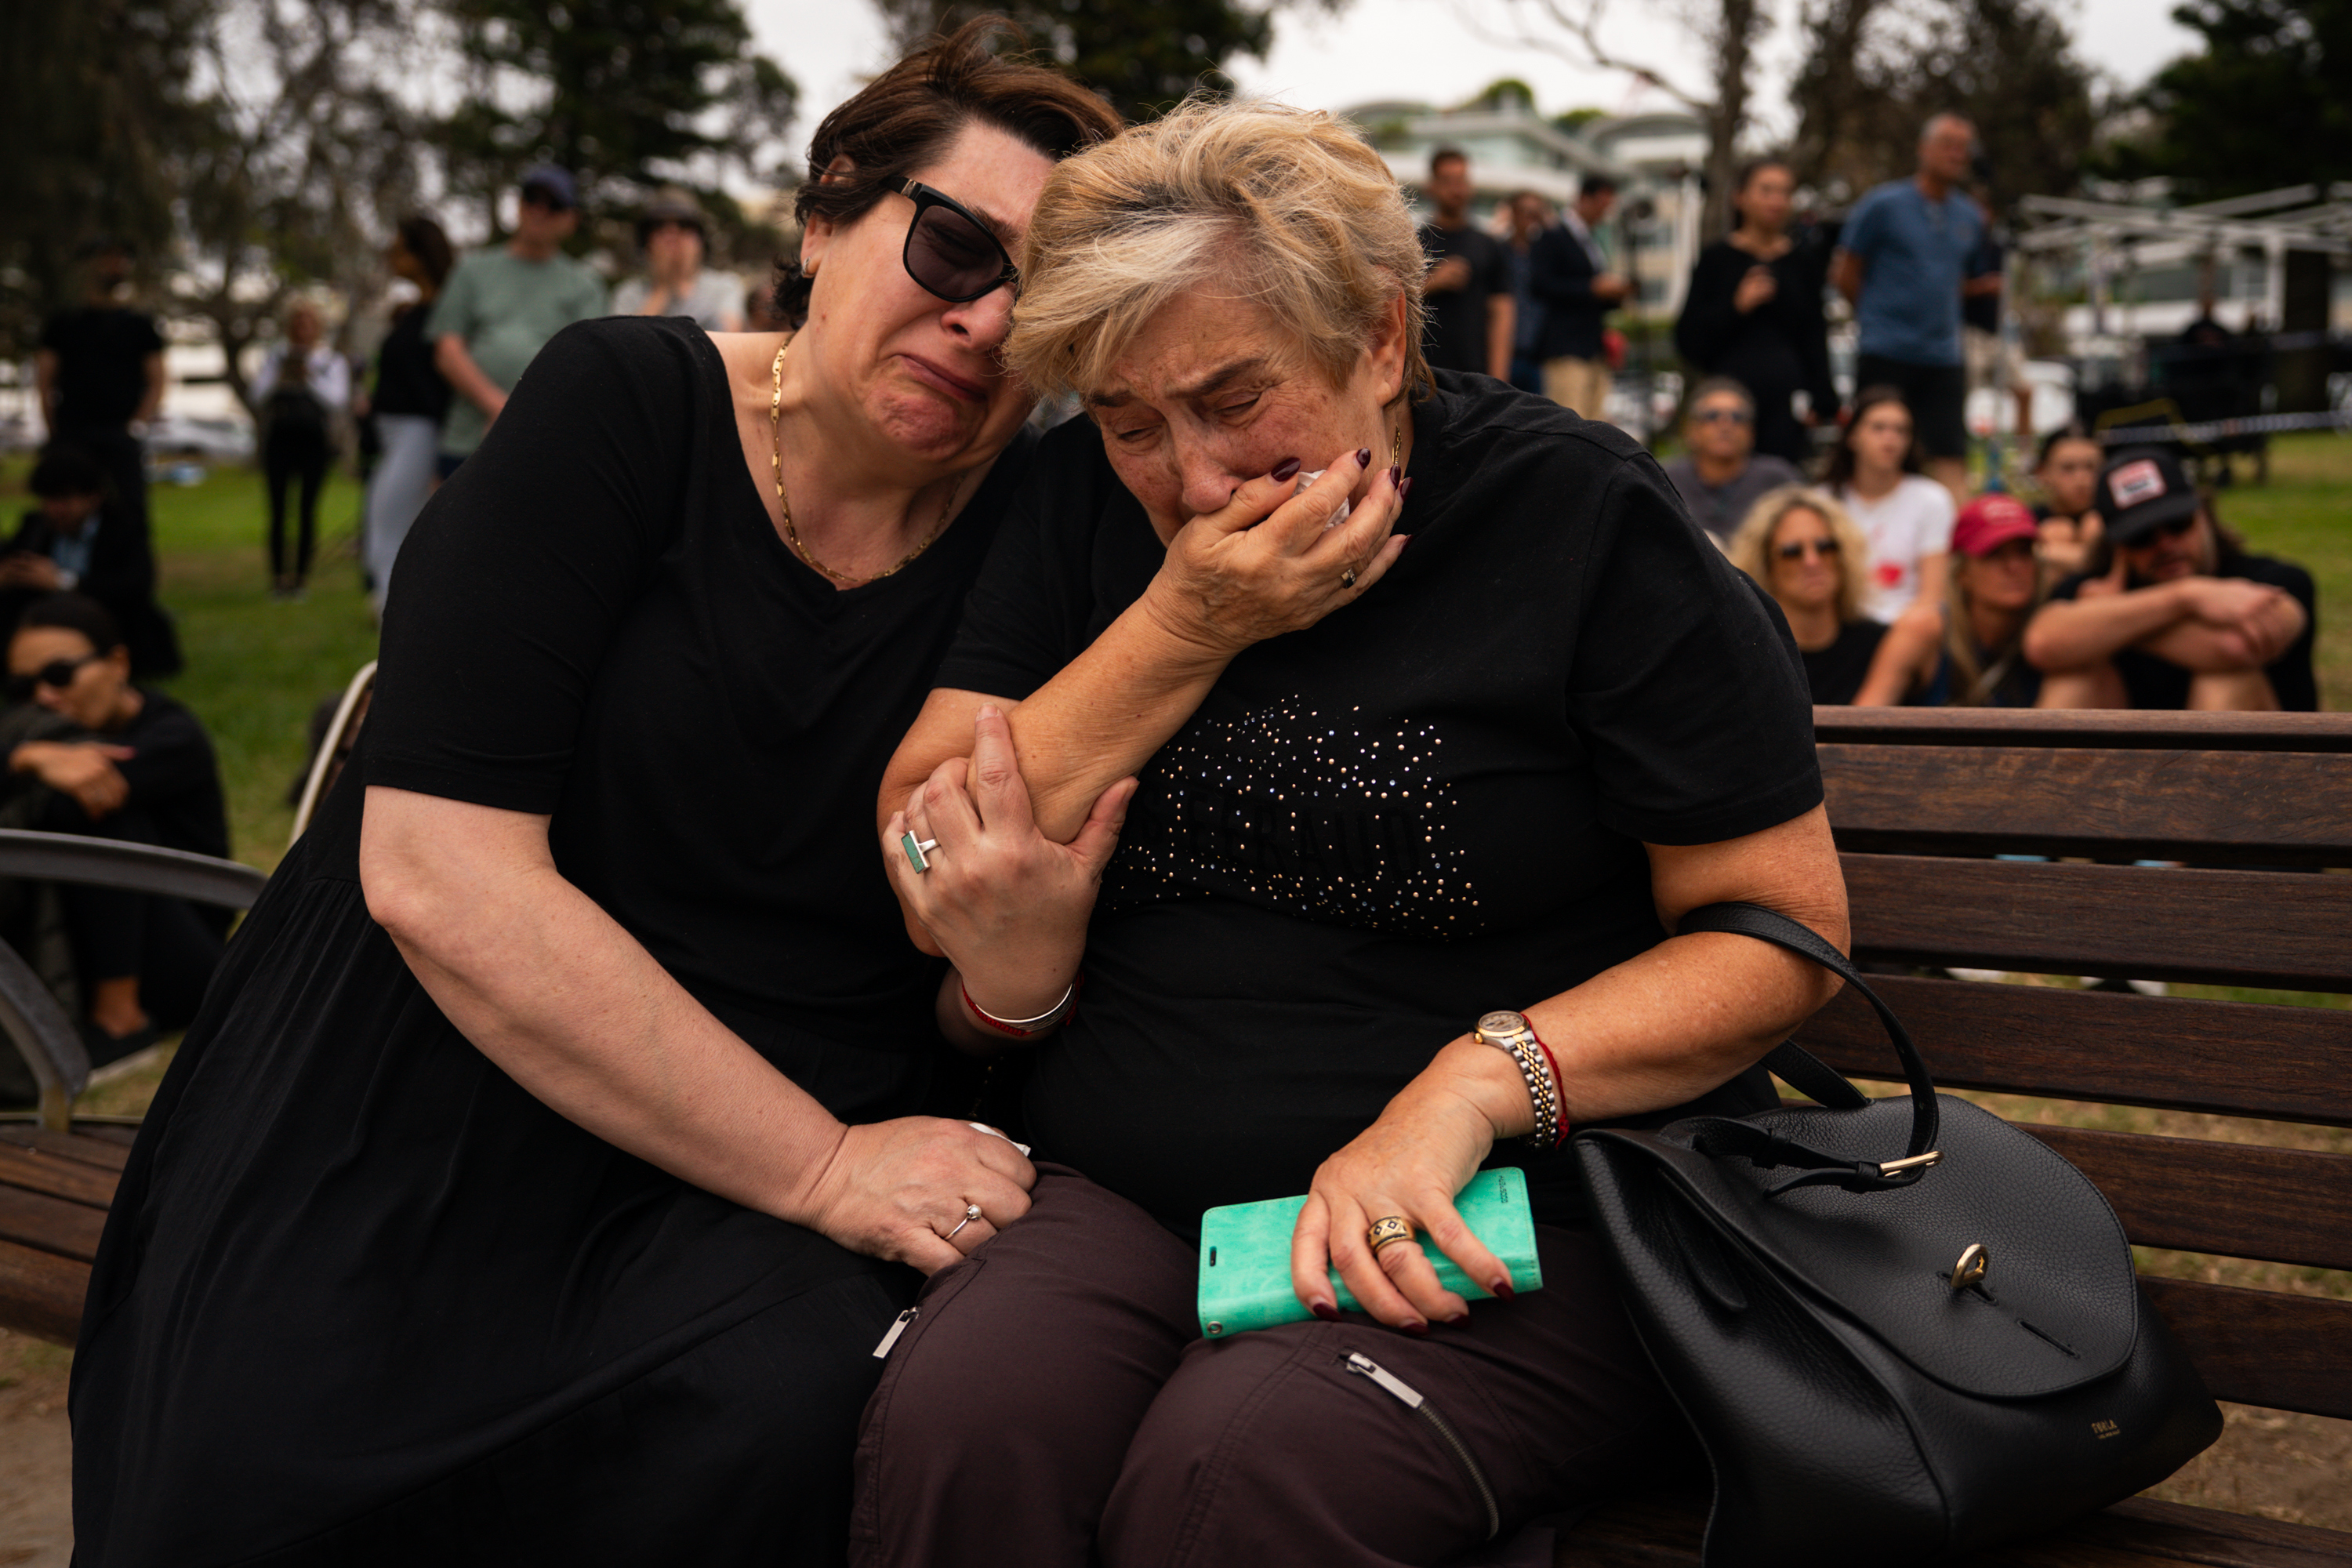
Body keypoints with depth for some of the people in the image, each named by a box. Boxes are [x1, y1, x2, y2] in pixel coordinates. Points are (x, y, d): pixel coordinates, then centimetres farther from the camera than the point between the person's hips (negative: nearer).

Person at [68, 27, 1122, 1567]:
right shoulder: (625, 407, -8)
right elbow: (438, 874, -18)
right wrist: (822, 1165, -17)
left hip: (745, 1186, 2)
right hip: (411, 1116, -1)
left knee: (796, 1413, -29)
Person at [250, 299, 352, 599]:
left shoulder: (333, 362, 11)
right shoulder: (275, 357, 17)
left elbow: (338, 400, -2)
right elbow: (259, 396, 7)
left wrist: (310, 379, -9)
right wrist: (281, 378, -7)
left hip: (314, 438, -1)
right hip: (279, 437, 1)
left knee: (308, 509, -5)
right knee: (278, 508, -5)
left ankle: (300, 576, 1)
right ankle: (277, 576, -1)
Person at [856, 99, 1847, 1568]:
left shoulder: (1579, 513, -3)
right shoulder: (1087, 502, 8)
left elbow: (1785, 927, -4)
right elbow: (919, 871, 2)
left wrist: (1476, 1084, -18)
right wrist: (1188, 627, -9)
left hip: (1518, 1215, -3)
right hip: (1126, 1198, 4)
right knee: (956, 1433, -29)